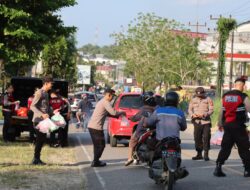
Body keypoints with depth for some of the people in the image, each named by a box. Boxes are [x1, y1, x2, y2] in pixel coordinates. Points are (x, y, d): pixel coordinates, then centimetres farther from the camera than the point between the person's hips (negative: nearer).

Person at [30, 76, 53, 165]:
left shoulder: (46, 93, 16)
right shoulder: (39, 93, -12)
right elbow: (32, 106, -19)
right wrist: (42, 114, -29)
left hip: (44, 120, 9)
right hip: (38, 120, -9)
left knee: (42, 139, 11)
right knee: (40, 139, -6)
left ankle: (37, 159, 18)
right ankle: (36, 159, 0)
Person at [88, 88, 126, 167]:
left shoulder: (101, 101, 21)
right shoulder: (106, 102, -10)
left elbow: (108, 113, 26)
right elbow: (113, 112, -20)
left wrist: (118, 115, 17)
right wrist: (122, 113, -2)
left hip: (91, 126, 10)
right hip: (97, 127, -10)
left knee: (97, 145, 18)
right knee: (101, 145, 0)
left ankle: (96, 161, 23)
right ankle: (95, 162, 1)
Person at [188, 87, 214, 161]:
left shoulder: (208, 100, 2)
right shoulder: (193, 100, 11)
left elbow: (211, 110, -5)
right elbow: (190, 109, 9)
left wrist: (204, 114, -22)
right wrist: (192, 115, -13)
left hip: (206, 122, -3)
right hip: (197, 122, 3)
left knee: (206, 138, -7)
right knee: (197, 138, 6)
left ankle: (206, 154, -2)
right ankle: (199, 154, 16)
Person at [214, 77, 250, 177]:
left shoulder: (225, 95, 7)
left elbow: (222, 111, 10)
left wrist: (220, 123, 18)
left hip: (227, 125, 5)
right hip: (239, 126, -5)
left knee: (225, 147, 10)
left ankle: (218, 168, 2)